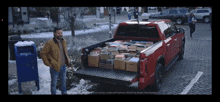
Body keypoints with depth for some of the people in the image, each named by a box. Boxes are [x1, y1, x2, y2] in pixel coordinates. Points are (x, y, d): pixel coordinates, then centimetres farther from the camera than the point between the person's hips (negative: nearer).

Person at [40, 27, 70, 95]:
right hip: (55, 67, -6)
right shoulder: (50, 43, -17)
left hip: (63, 66, 6)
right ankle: (53, 93, 27)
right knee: (54, 83, 10)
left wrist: (67, 60, 12)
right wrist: (48, 64, -13)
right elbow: (42, 53, -13)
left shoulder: (63, 41, 4)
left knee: (63, 81, 21)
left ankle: (64, 92, 40)